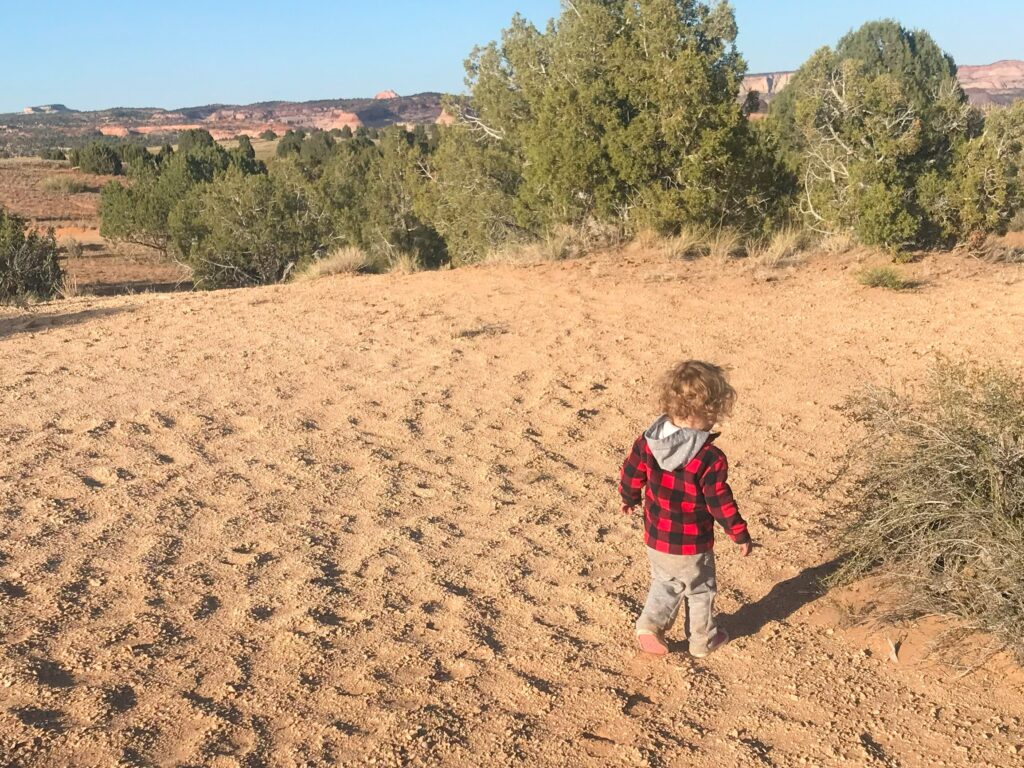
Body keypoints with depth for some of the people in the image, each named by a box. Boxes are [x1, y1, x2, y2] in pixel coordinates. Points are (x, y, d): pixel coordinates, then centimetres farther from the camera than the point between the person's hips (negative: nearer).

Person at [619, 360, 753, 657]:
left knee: (665, 584, 28)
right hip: (691, 546, -4)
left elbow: (631, 474, 2)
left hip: (655, 539, 4)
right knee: (700, 590, 21)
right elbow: (720, 501, -20)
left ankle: (650, 624, 14)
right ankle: (703, 640, 37)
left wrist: (629, 498, 23)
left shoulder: (648, 441, -10)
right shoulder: (710, 458, -26)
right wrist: (740, 534, -5)